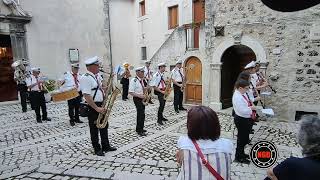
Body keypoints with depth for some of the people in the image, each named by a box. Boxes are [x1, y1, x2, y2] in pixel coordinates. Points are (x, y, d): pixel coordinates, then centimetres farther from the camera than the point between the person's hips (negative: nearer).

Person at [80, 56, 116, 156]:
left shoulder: (97, 75, 7)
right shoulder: (85, 78, -19)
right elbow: (87, 96, -24)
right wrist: (96, 108, -24)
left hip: (101, 105, 8)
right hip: (92, 107, -8)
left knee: (104, 126, 17)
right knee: (94, 128, 8)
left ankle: (106, 146, 32)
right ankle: (97, 149, 23)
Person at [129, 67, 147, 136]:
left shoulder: (142, 80, 9)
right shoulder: (134, 80, -16)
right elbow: (130, 92, -19)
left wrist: (146, 88, 0)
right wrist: (139, 95, -24)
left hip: (142, 98, 8)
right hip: (137, 99, -8)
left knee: (140, 114, 15)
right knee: (142, 114, -9)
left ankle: (139, 128, 27)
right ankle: (139, 131, 3)